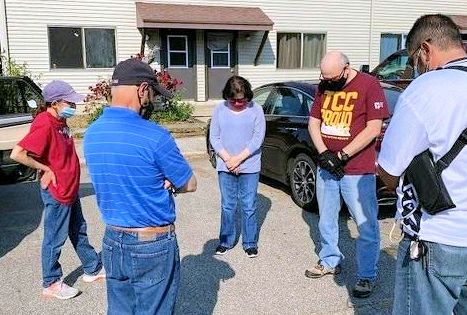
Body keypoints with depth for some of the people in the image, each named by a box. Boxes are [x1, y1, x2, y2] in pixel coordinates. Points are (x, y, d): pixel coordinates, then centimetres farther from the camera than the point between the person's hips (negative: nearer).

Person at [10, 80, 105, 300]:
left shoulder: (60, 121, 4)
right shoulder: (45, 125, -24)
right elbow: (17, 154, -31)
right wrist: (46, 169, -22)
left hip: (70, 189, 9)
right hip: (56, 193, -9)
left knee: (79, 232, 21)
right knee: (55, 239, 6)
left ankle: (93, 269, 36)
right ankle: (51, 284, 23)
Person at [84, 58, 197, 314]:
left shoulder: (91, 134, -1)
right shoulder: (154, 136, -22)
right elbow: (189, 184, -10)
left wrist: (157, 183, -1)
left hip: (112, 242, 6)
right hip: (153, 245, -6)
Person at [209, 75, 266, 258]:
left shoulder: (255, 110, -5)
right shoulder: (220, 109, 1)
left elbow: (258, 138, -8)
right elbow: (214, 137, 1)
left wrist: (238, 158, -12)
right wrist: (227, 159, -10)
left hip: (250, 167, -1)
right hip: (225, 167, 2)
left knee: (249, 206, 5)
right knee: (227, 206, 10)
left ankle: (250, 243, 19)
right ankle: (226, 241, 24)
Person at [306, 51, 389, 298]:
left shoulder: (369, 86, -10)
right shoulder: (324, 87, 7)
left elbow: (373, 129, -15)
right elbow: (313, 122, 9)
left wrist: (341, 156, -16)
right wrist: (324, 153, -7)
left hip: (358, 172, -6)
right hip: (326, 168, 6)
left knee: (366, 226, 2)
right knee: (326, 220, 18)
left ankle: (367, 276, 18)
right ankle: (330, 261, 36)